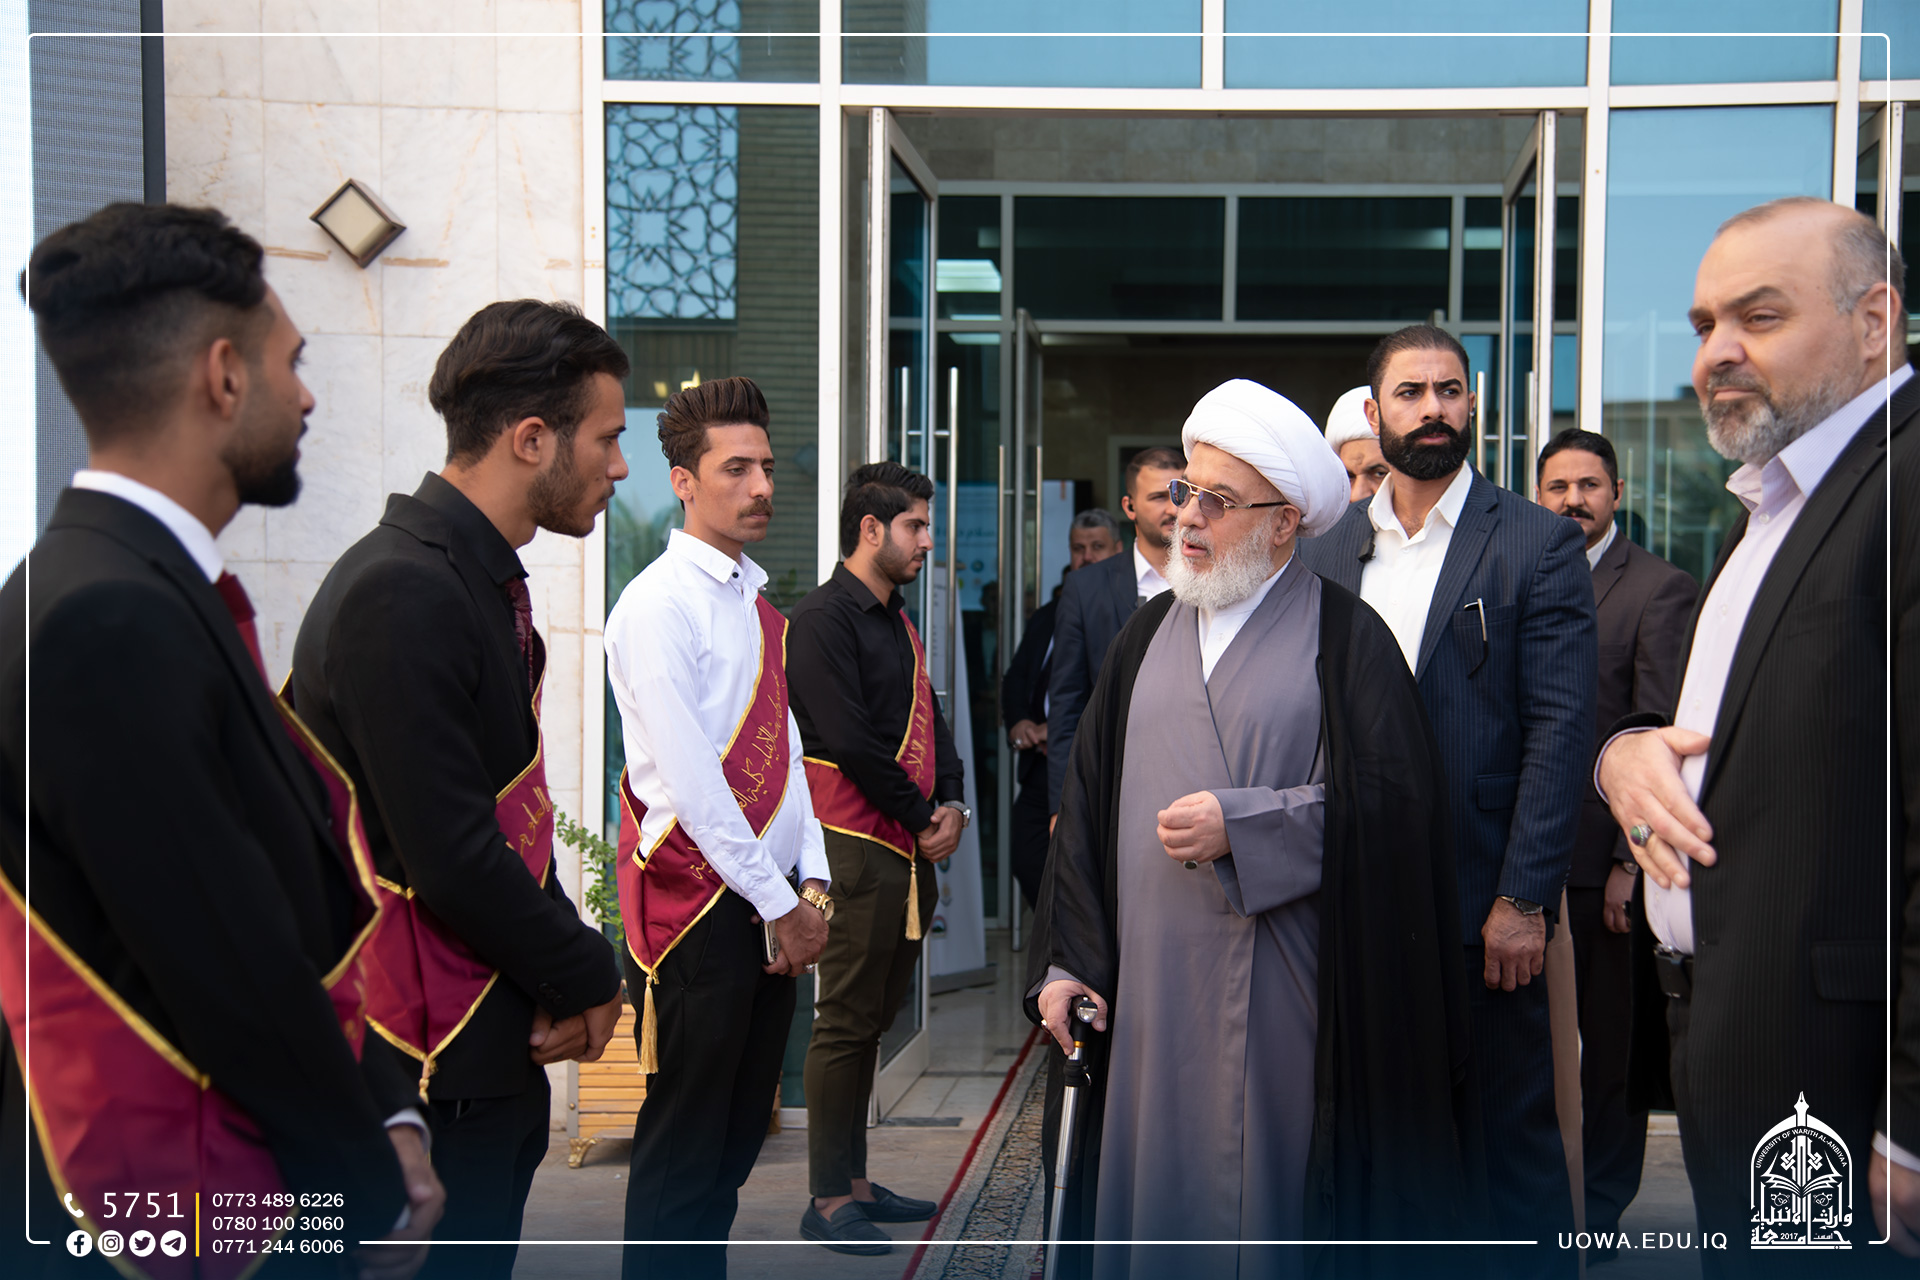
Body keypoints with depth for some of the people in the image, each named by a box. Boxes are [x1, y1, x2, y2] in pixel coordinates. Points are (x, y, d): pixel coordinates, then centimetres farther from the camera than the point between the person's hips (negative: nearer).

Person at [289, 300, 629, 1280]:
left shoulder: (482, 581, 11)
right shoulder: (400, 593, -21)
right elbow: (448, 855, -24)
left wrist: (565, 964, 4)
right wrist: (586, 977, -11)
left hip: (499, 1042, 9)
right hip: (431, 1063, -9)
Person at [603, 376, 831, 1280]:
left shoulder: (756, 607, 15)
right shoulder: (660, 605, -12)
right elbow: (693, 781, -17)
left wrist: (813, 882, 4)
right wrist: (781, 906, -13)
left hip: (773, 906, 8)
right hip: (698, 905, -8)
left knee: (738, 1134, 15)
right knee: (683, 1147, 1)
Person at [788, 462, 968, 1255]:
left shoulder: (897, 623, 19)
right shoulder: (823, 619, -10)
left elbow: (929, 723, 18)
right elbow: (850, 742, -16)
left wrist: (952, 804, 1)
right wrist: (923, 817, -9)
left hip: (910, 851, 9)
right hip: (857, 847, -9)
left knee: (872, 1020, 14)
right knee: (846, 1024, -4)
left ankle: (854, 1182, 23)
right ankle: (828, 1201, 5)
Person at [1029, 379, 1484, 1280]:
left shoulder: (1344, 635, -2)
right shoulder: (1151, 632, 11)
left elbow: (1392, 796, -11)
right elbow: (1089, 802, 9)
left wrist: (1240, 826, -16)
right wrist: (1065, 963, 5)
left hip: (1282, 998, -4)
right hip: (1151, 992, 4)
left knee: (1274, 1199, 5)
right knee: (1155, 1197, 10)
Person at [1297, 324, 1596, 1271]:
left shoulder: (1538, 544, -3)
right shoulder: (1326, 553, 9)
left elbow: (1560, 730, -9)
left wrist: (1523, 900, -15)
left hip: (1482, 899, -4)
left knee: (1512, 1129, 7)